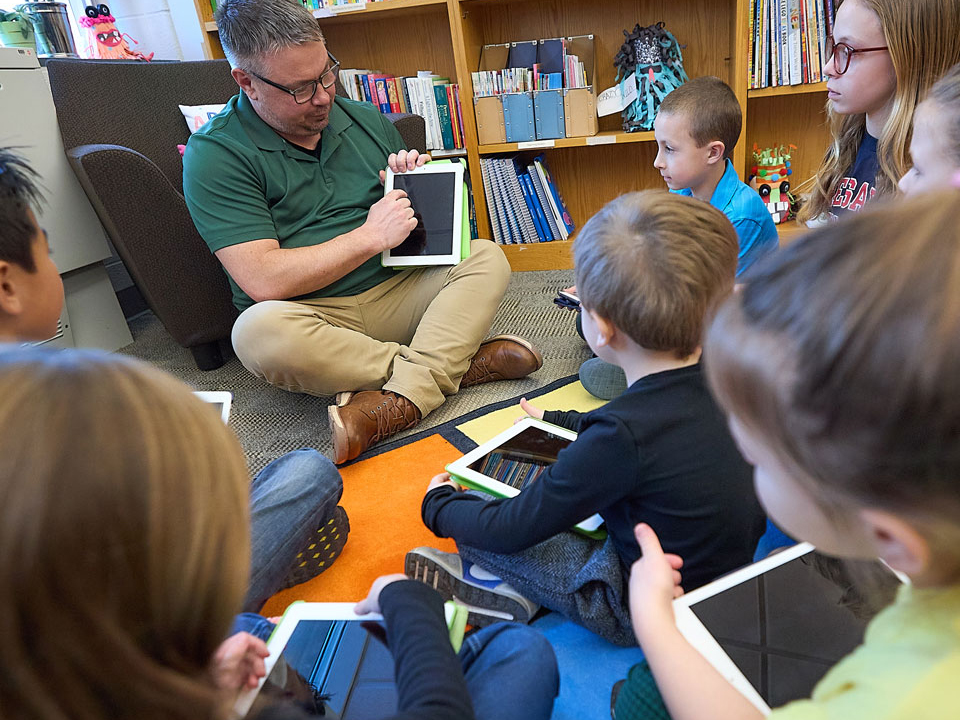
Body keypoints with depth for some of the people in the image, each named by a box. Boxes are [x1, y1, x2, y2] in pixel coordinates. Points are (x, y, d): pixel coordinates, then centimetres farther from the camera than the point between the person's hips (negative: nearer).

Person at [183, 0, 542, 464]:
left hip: (395, 292, 5)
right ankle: (456, 363, -23)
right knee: (259, 333, -36)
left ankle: (396, 403, -33)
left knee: (486, 257, -15)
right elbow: (263, 280, -19)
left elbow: (416, 220, 22)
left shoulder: (366, 120, 10)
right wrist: (370, 236, -15)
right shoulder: (214, 155, -7)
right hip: (312, 317, -4)